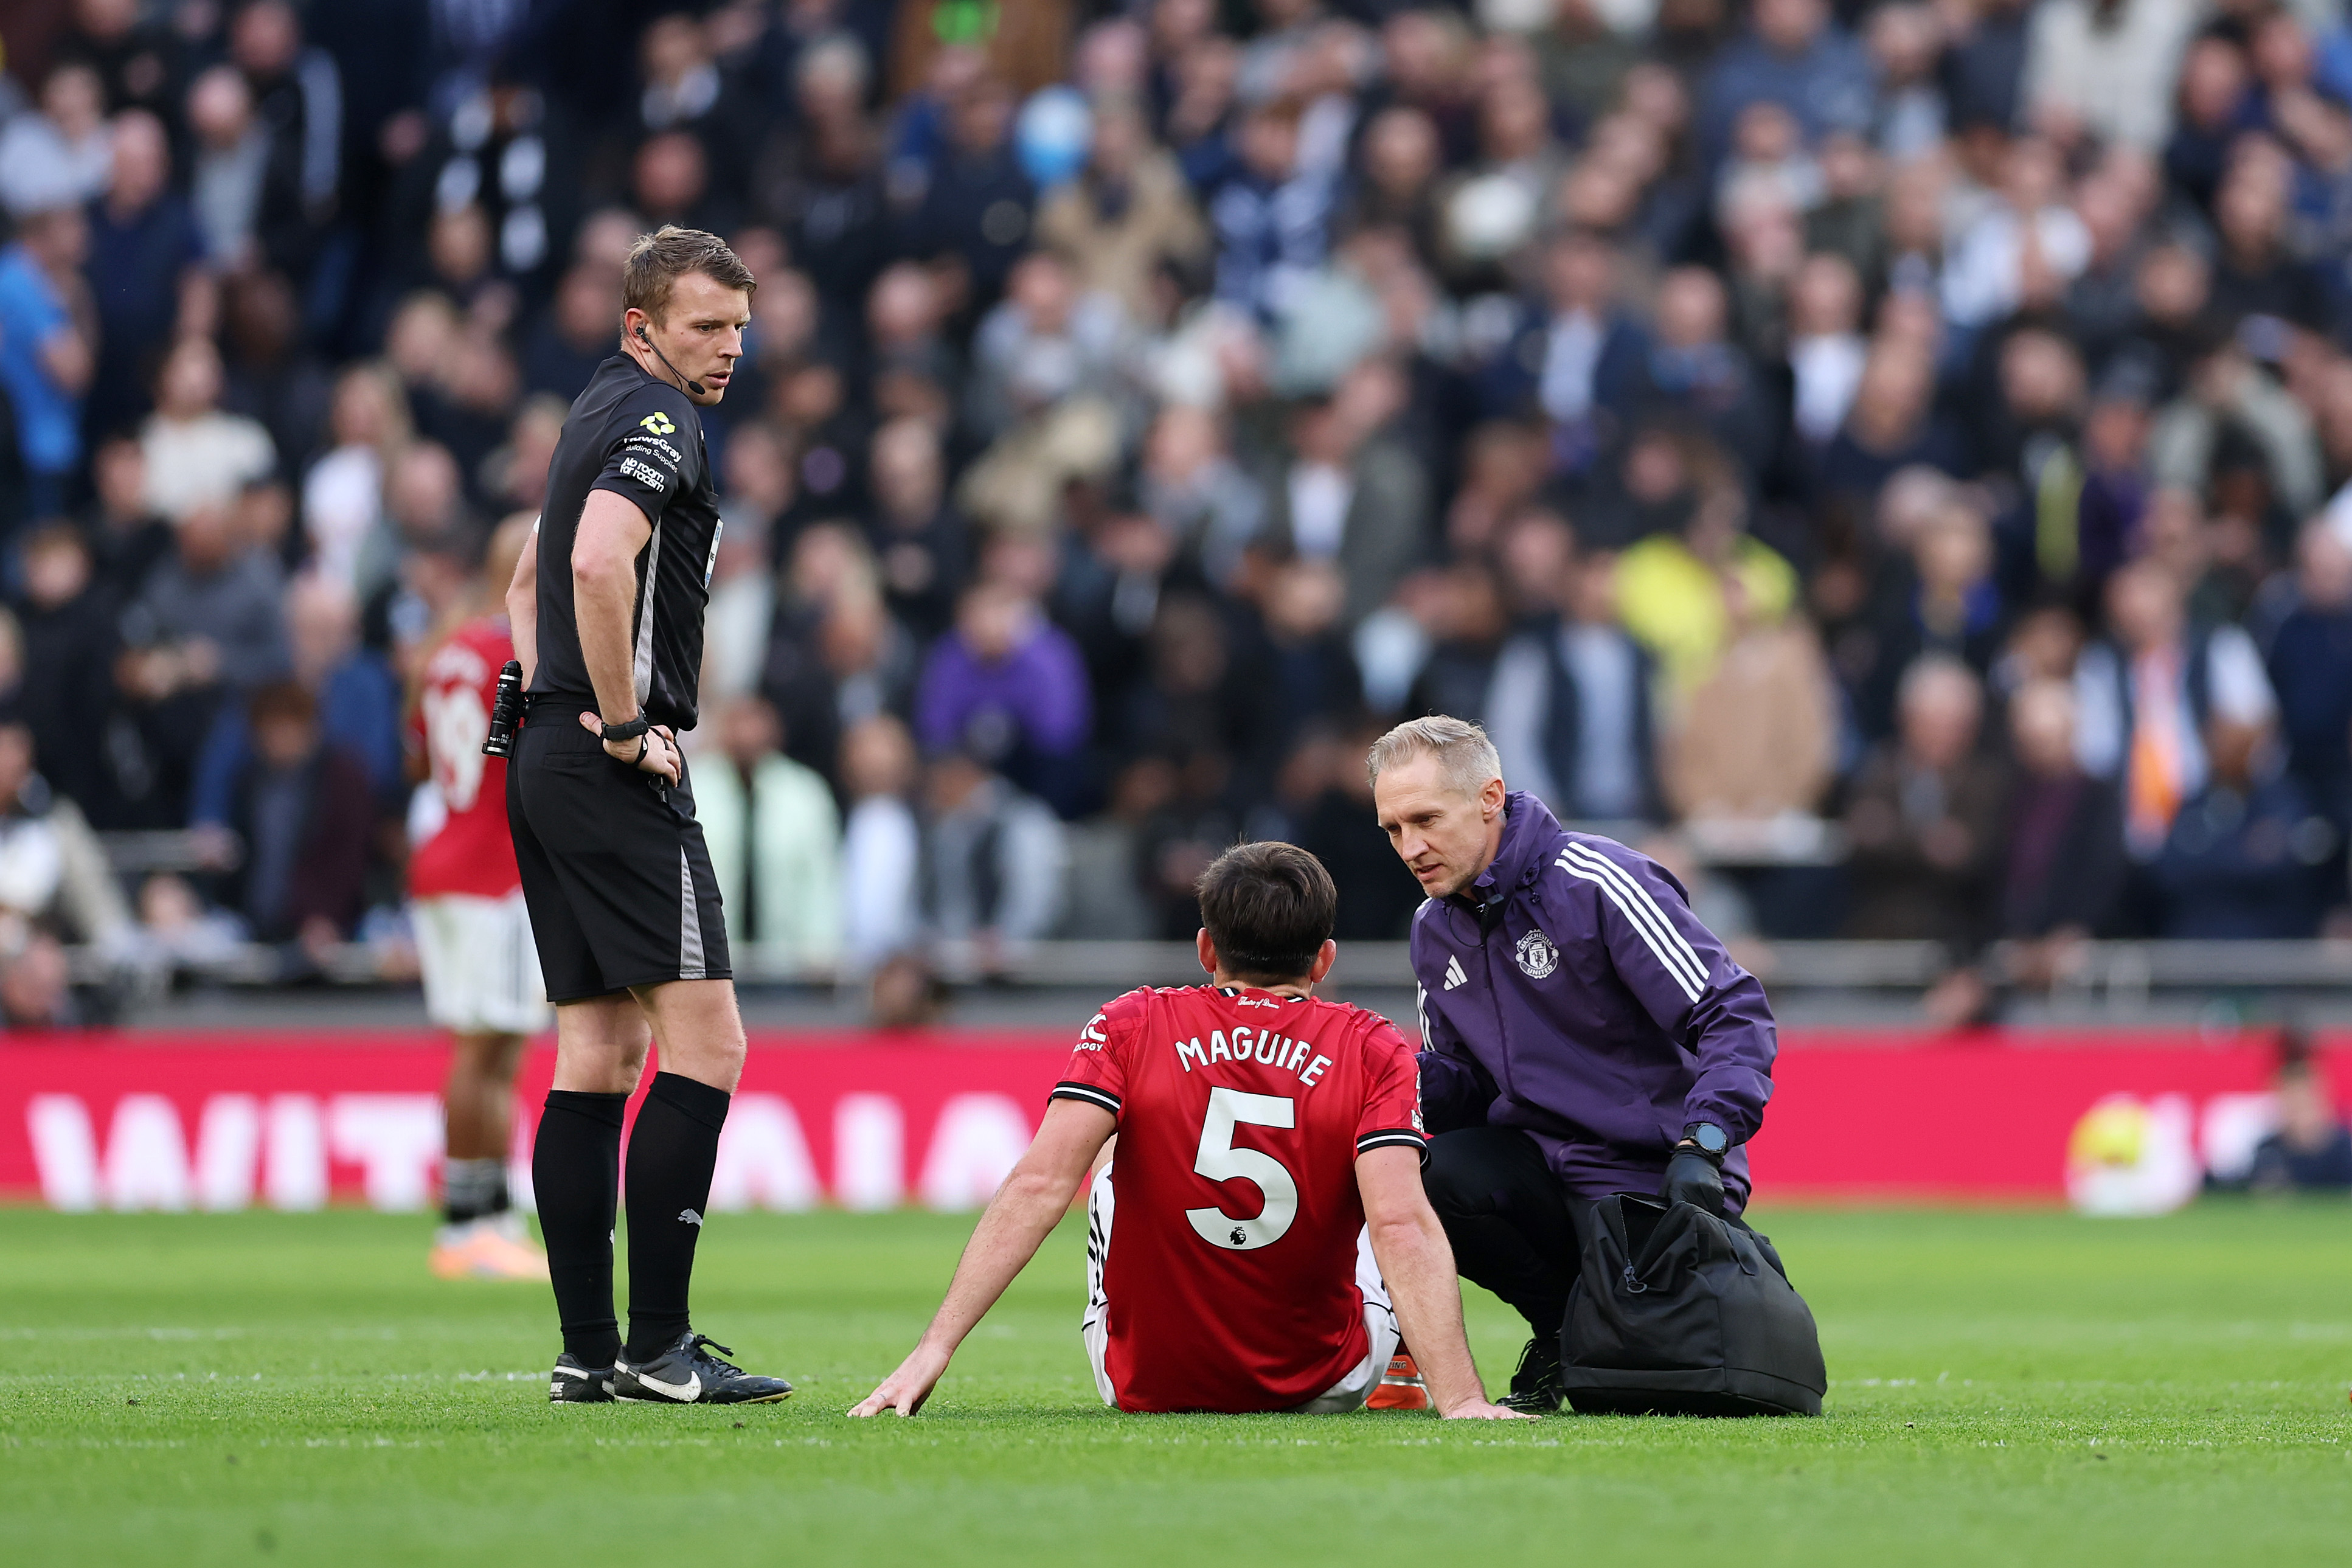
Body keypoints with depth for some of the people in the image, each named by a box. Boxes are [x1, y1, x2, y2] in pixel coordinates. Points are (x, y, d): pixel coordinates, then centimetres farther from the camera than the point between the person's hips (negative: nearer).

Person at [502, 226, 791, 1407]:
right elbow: (600, 562, -29)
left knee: (599, 1052, 8)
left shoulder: (600, 413, 20)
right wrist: (624, 722, -20)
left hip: (545, 763, 10)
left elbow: (532, 579, 31)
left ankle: (588, 1352, 6)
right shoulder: (659, 422, -11)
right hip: (617, 776, -10)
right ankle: (656, 1344, -14)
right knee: (704, 1041, -10)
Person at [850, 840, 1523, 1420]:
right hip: (1322, 1385, -1)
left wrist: (934, 1348, -22)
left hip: (1147, 1384, 1)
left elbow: (1039, 1184, -19)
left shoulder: (1132, 1028, -8)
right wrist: (1459, 1397, -27)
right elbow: (1402, 1226, -22)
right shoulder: (1373, 1052, -10)